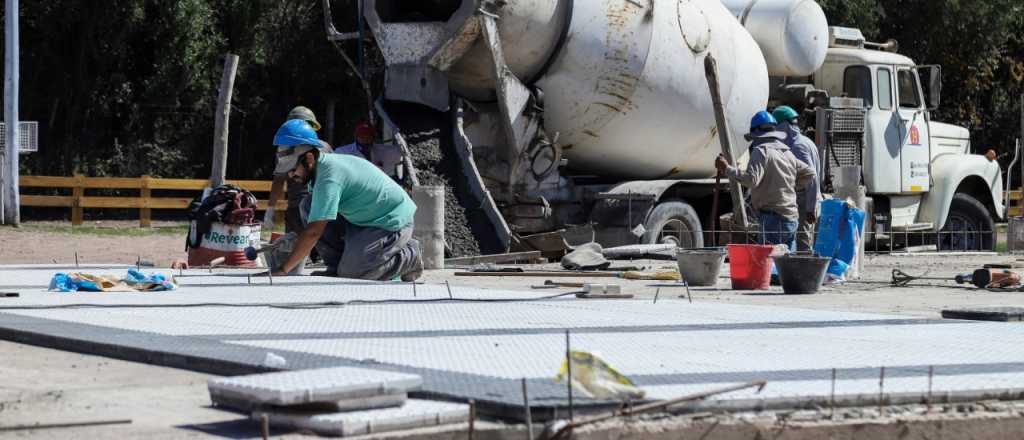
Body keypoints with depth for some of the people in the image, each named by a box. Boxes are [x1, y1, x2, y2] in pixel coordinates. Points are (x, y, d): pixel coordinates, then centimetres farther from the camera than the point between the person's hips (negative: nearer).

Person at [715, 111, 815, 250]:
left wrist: (727, 169, -16)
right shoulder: (787, 153, 17)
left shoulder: (761, 151, -9)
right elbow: (809, 173, 25)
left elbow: (751, 179, -22)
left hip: (773, 217, -8)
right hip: (792, 218, 8)